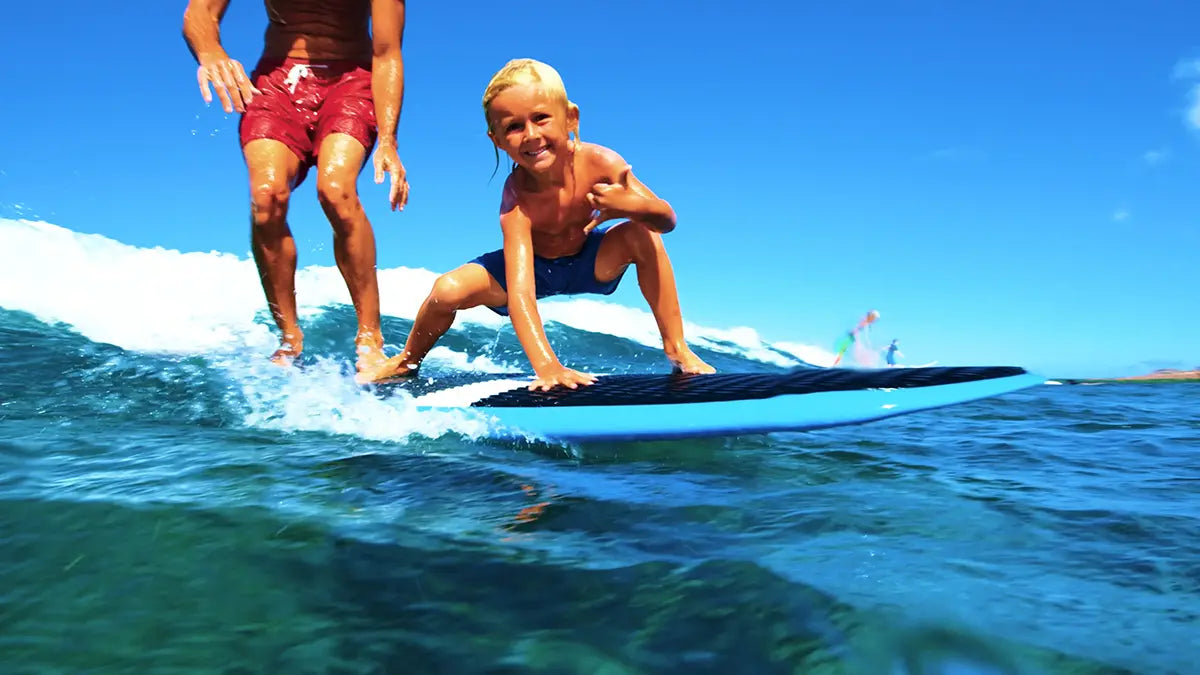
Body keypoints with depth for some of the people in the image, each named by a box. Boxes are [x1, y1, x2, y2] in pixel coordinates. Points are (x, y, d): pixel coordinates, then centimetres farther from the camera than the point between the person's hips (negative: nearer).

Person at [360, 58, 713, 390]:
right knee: (449, 290, -22)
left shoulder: (598, 162, -29)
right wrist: (546, 366, -58)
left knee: (642, 234, -27)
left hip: (591, 261, 2)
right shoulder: (517, 199, -35)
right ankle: (407, 361, 13)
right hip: (535, 267, -2)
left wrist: (633, 205, -48)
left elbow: (667, 219, -24)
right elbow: (518, 291, -45)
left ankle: (676, 348, -9)